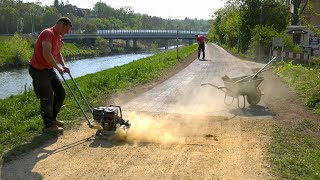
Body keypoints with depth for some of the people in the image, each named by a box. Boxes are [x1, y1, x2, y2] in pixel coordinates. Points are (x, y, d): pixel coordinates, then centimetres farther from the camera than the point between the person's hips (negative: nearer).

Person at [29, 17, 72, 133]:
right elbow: (46, 54, -29)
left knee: (61, 93, 11)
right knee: (47, 98, -1)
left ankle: (52, 118, 26)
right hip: (38, 70, -10)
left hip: (49, 69, 10)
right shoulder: (48, 34, -20)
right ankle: (48, 125, 15)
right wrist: (58, 67, -19)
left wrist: (64, 65, 5)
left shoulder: (59, 37, 11)